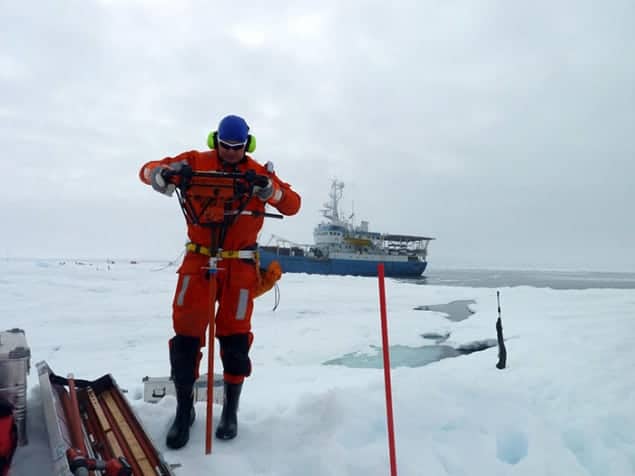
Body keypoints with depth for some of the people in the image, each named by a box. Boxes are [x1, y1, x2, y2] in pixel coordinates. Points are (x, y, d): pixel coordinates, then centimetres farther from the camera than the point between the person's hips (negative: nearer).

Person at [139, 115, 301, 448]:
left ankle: (230, 410, 22)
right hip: (198, 259, 1)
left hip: (240, 265, 0)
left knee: (234, 336, 3)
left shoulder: (258, 172, 1)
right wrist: (161, 174, -23)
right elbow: (147, 170, 2)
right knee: (186, 333, -1)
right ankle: (184, 410, 17)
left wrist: (271, 191, -24)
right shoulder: (196, 162, 0)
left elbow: (293, 205, -3)